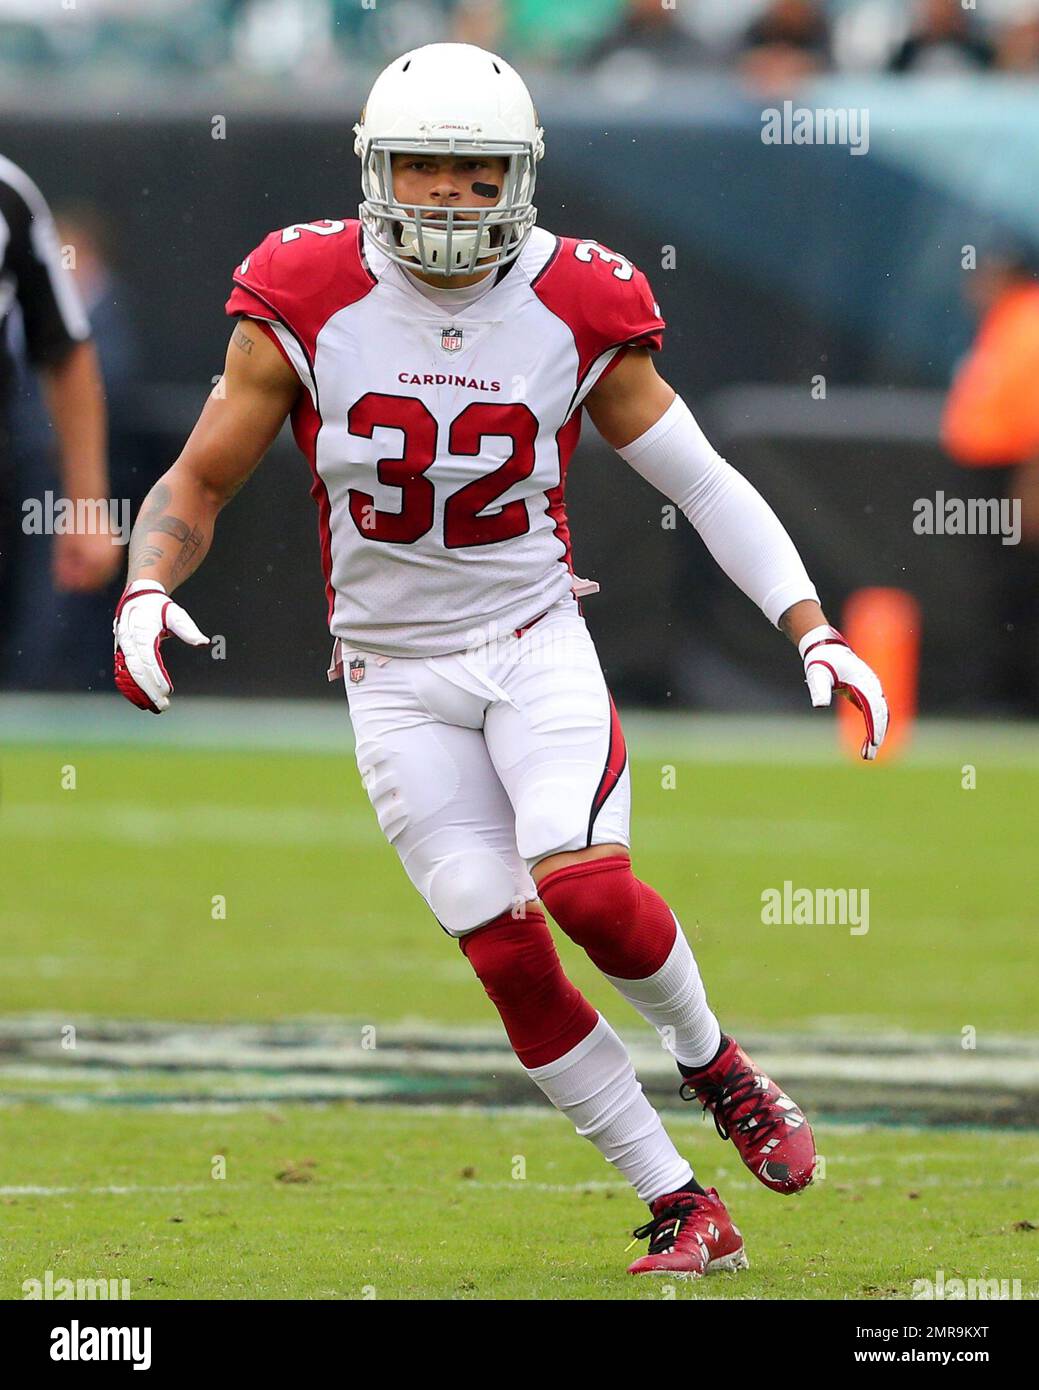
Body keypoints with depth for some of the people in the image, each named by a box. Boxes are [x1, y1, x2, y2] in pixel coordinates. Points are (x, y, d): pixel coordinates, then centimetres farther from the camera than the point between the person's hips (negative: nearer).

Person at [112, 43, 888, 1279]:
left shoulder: (575, 310, -7)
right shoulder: (306, 307, -9)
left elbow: (705, 484, 1)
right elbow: (196, 484, -2)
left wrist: (815, 633, -6)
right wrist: (146, 594, -22)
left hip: (534, 642, 0)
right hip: (395, 677, 0)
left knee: (584, 889, -23)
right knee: (507, 955, -8)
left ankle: (714, 1064, 8)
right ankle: (683, 1213, 2)